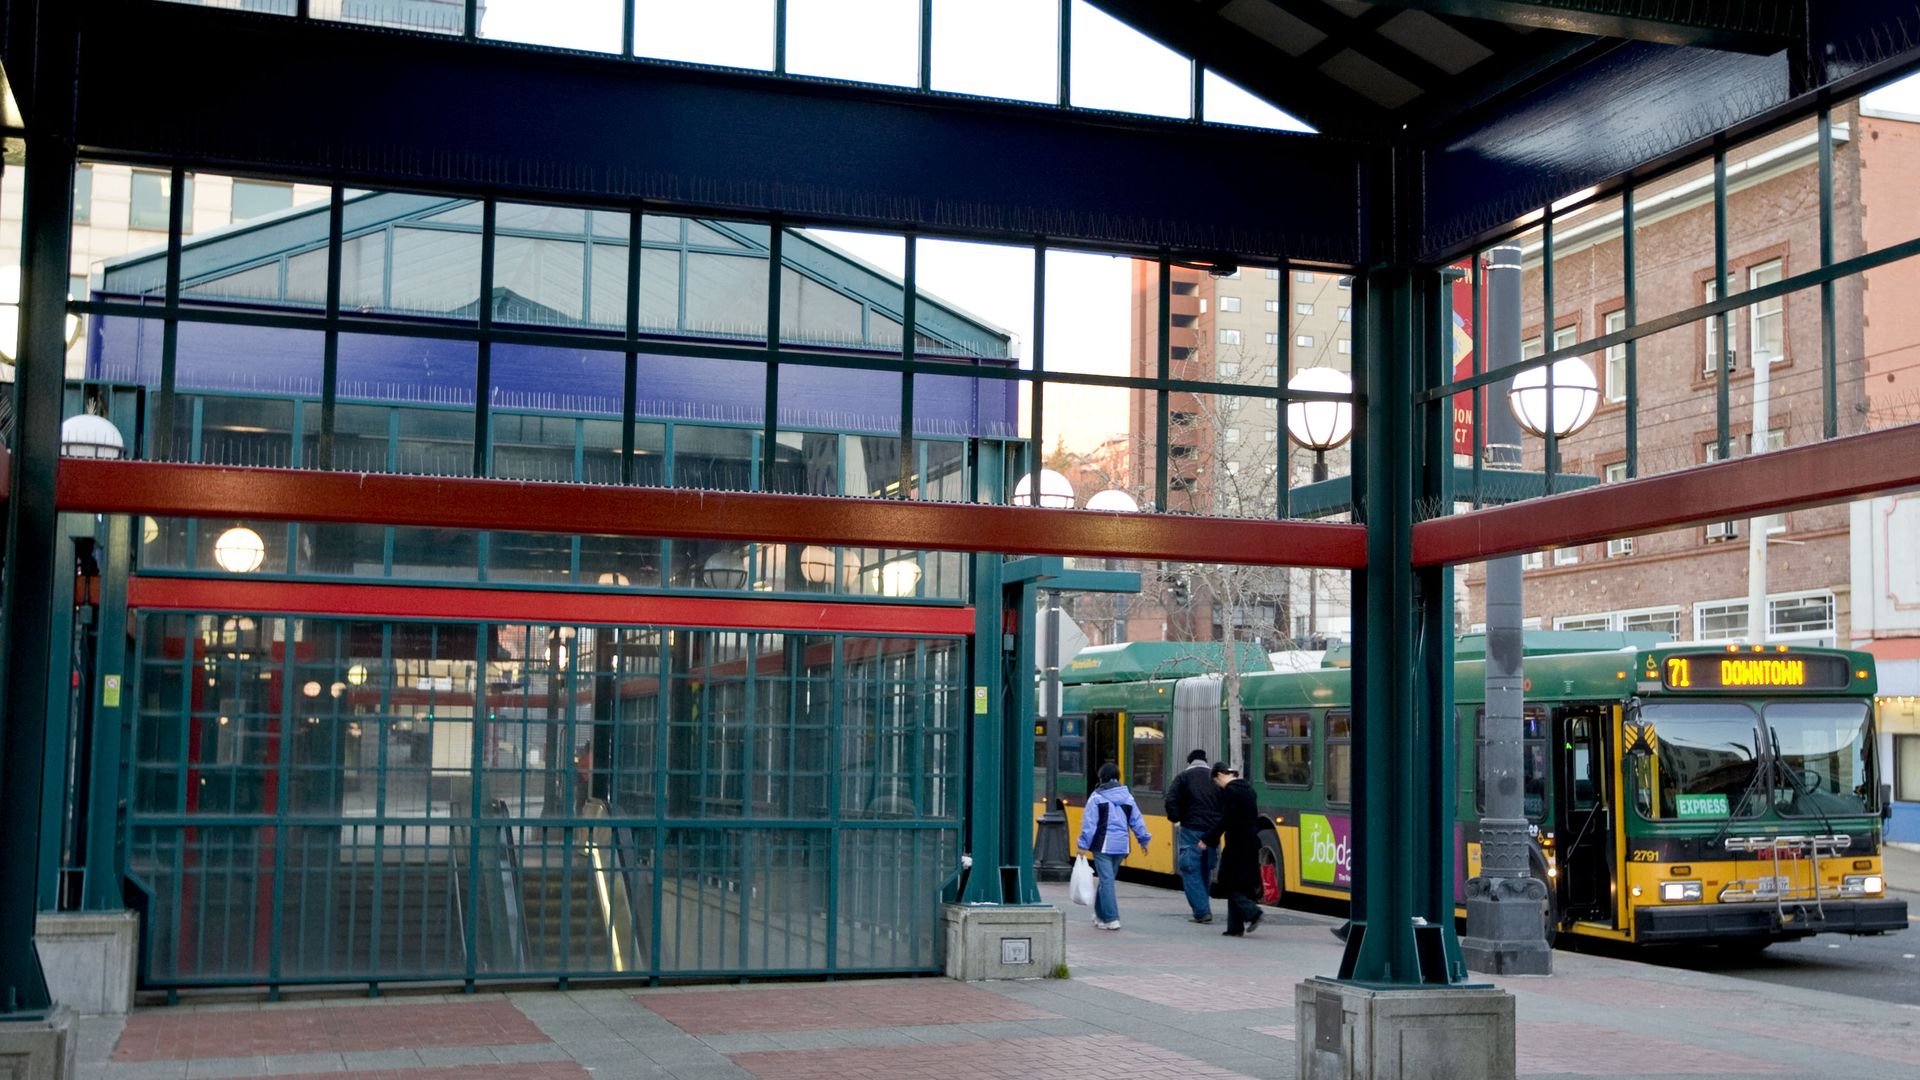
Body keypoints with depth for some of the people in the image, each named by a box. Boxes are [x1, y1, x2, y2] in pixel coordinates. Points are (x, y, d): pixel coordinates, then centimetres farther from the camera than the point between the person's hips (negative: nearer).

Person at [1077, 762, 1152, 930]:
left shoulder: (1097, 797, -7)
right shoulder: (1127, 797, 7)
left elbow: (1089, 823, -9)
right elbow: (1137, 821, 10)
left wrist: (1083, 845, -5)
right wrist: (1143, 840, 21)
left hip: (1103, 846, -5)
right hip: (1121, 845, 5)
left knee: (1106, 880, -4)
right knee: (1107, 879, 18)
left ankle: (1111, 919, -9)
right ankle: (1100, 915, 29)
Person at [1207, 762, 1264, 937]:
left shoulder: (1229, 791, -13)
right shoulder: (1247, 788, 14)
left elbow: (1226, 820, -19)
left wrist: (1209, 840, -14)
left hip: (1237, 844, -9)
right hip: (1251, 843, 9)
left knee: (1230, 883, 0)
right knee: (1241, 884, 12)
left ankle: (1252, 913, -13)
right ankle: (1235, 927, 12)